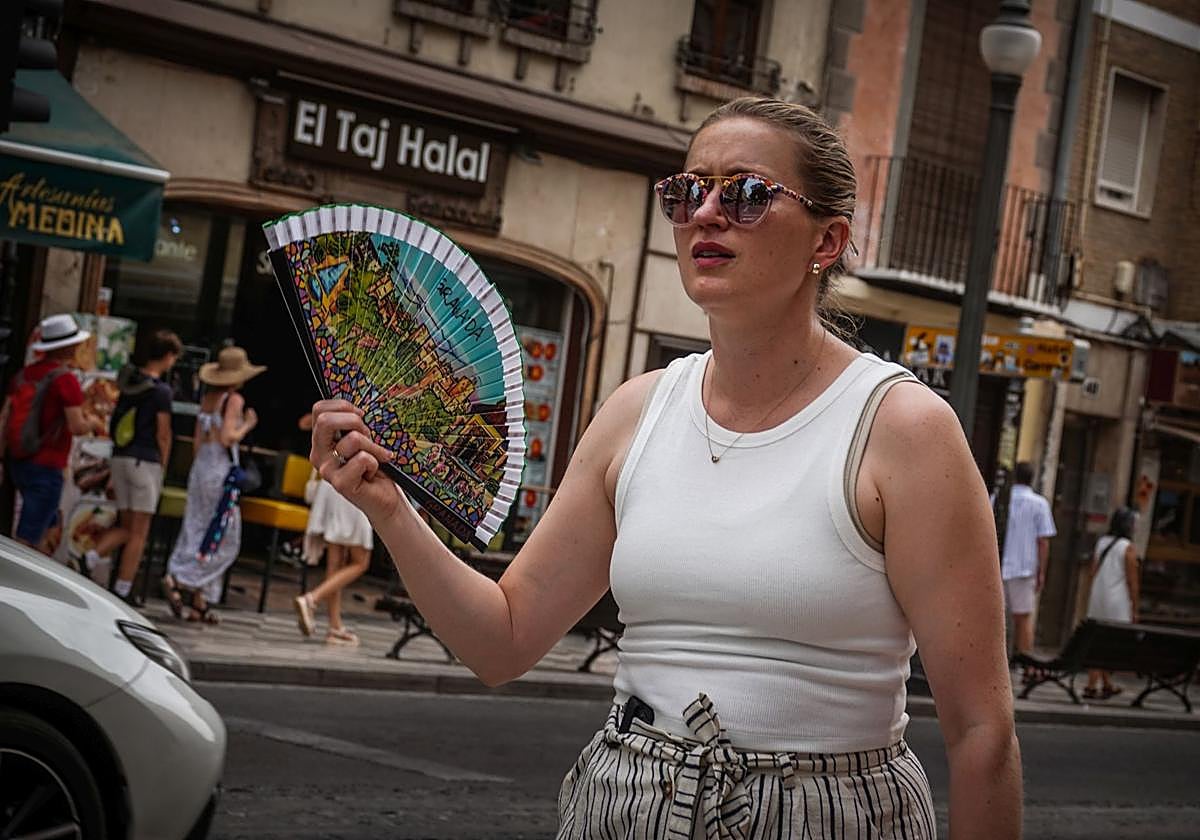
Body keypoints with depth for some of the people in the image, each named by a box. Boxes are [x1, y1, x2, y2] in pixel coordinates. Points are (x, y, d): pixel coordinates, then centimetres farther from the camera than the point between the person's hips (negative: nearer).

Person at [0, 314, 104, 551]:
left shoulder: (24, 374, 7)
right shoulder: (65, 379, -14)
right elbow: (77, 427, -17)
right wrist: (94, 422, 4)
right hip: (45, 467, -8)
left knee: (45, 525, 23)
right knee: (26, 539, -5)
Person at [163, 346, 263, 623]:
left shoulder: (207, 398, 12)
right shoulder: (233, 399, -10)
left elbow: (198, 439, 15)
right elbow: (228, 438, -19)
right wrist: (247, 425, -2)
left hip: (201, 465, 8)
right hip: (222, 468, -8)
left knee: (198, 533, 7)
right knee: (224, 539, -1)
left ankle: (199, 602, 8)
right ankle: (177, 579, -13)